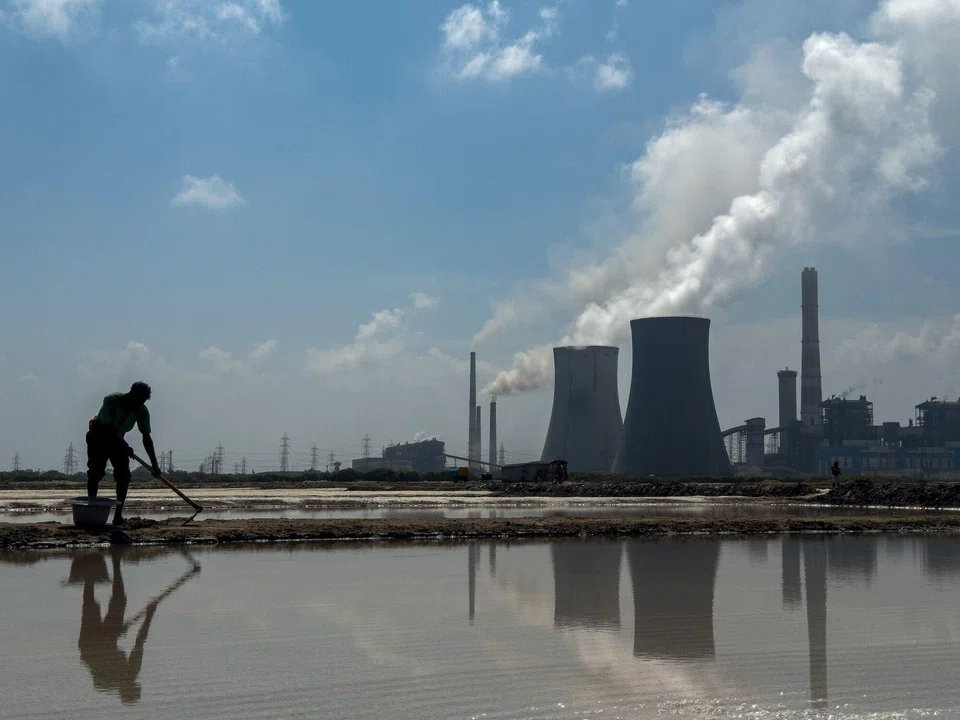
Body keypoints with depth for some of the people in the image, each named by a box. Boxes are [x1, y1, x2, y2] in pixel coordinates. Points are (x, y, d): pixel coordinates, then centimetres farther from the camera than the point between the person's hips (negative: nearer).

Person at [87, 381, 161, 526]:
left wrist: (154, 464, -20)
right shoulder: (111, 400, -32)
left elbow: (146, 437, -16)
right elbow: (108, 429, -31)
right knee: (95, 472, -15)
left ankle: (118, 514, -6)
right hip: (98, 436, -4)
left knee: (124, 476, -9)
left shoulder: (142, 411, -20)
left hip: (117, 439, 4)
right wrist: (125, 447, -35)